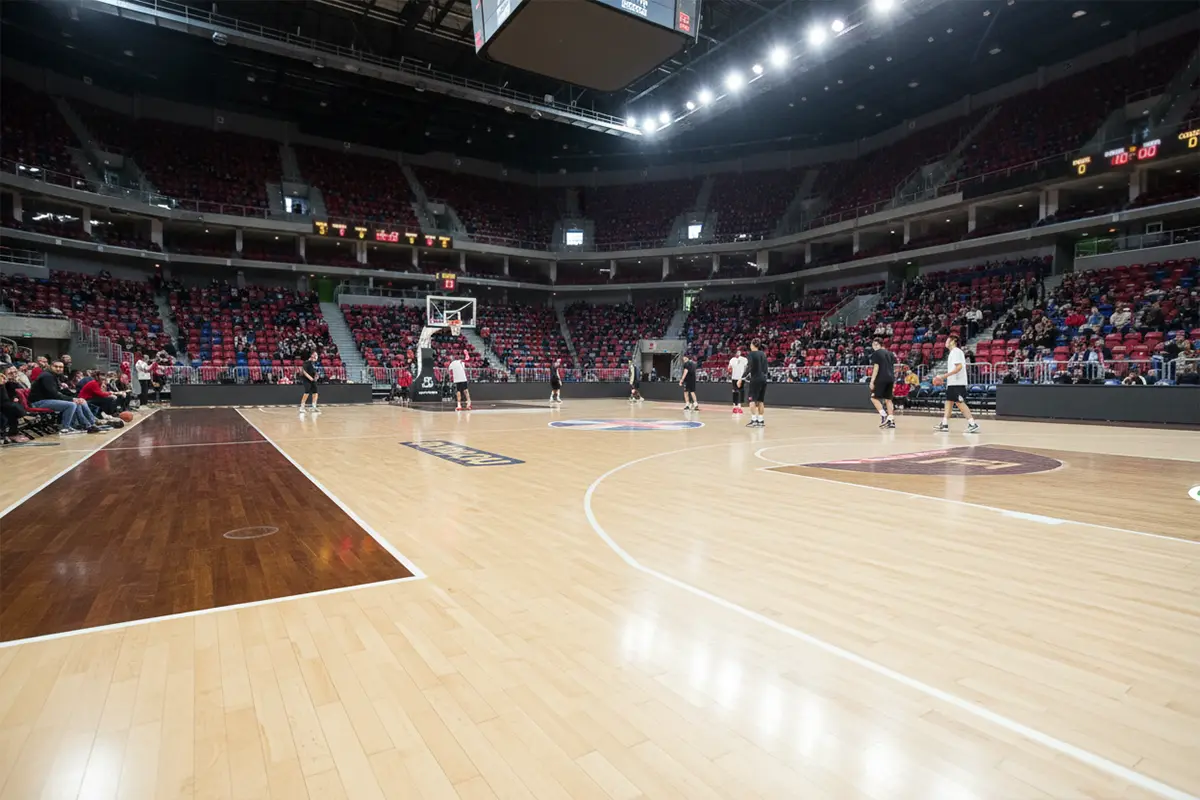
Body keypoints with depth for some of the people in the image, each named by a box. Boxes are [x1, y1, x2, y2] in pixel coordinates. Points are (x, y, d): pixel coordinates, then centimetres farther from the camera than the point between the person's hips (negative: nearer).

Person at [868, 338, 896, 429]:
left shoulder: (876, 353, -2)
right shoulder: (889, 353, 18)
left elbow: (876, 368, -11)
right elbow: (894, 368, 18)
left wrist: (872, 381, -11)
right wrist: (893, 382, 23)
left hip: (881, 379, -7)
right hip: (890, 379, 7)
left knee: (874, 398, 2)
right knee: (888, 399, 10)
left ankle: (883, 416, -12)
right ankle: (891, 420, 4)